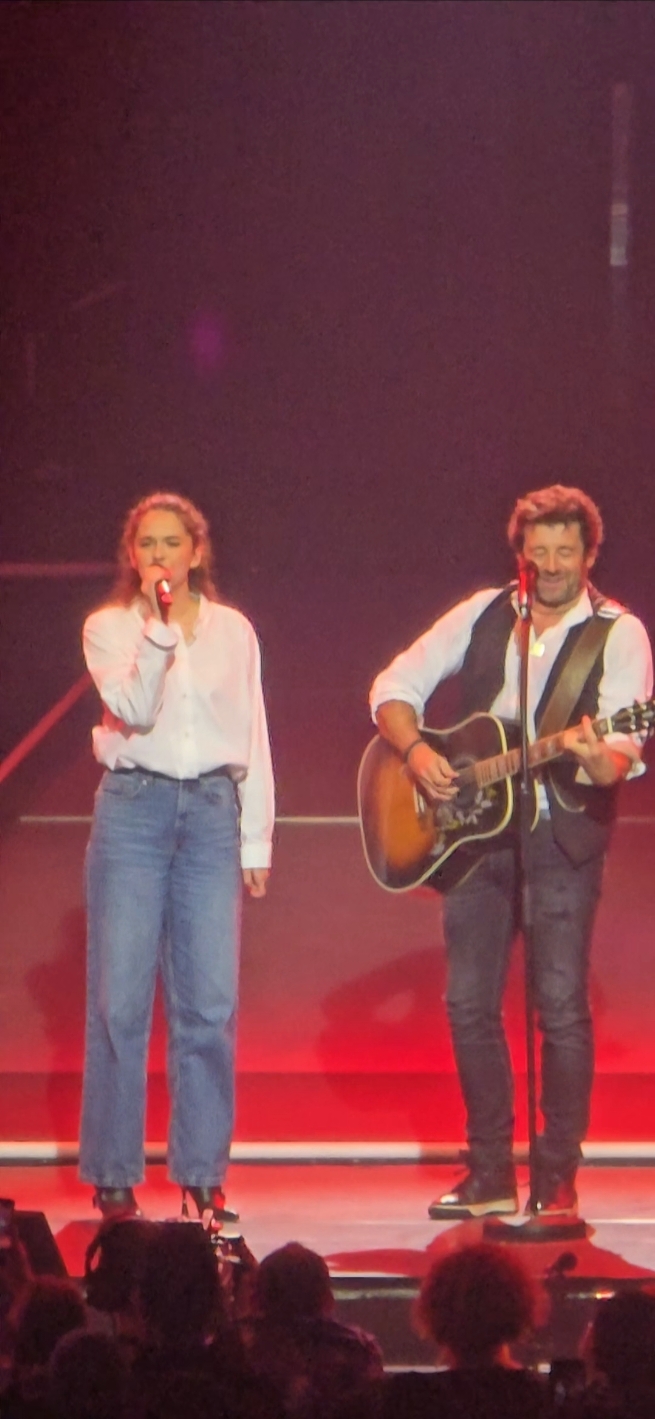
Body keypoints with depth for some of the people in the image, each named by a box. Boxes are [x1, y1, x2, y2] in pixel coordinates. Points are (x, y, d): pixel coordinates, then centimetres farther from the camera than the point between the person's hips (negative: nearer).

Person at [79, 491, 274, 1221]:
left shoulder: (232, 631, 11)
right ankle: (113, 1174, 5)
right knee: (120, 998, -3)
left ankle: (202, 1173, 6)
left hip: (212, 811, 2)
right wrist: (158, 627, -21)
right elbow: (133, 709, -12)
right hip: (132, 808, -2)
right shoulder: (108, 628, 4)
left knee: (210, 1002, -3)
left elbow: (252, 737, 14)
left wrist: (256, 839, 11)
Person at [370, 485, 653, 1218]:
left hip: (562, 835, -4)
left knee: (562, 1006, -8)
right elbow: (395, 686, 12)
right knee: (469, 1003, 5)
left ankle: (557, 1179, 0)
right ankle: (490, 1173, 15)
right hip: (473, 829, 4)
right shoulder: (483, 615, 9)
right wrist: (415, 752, -6)